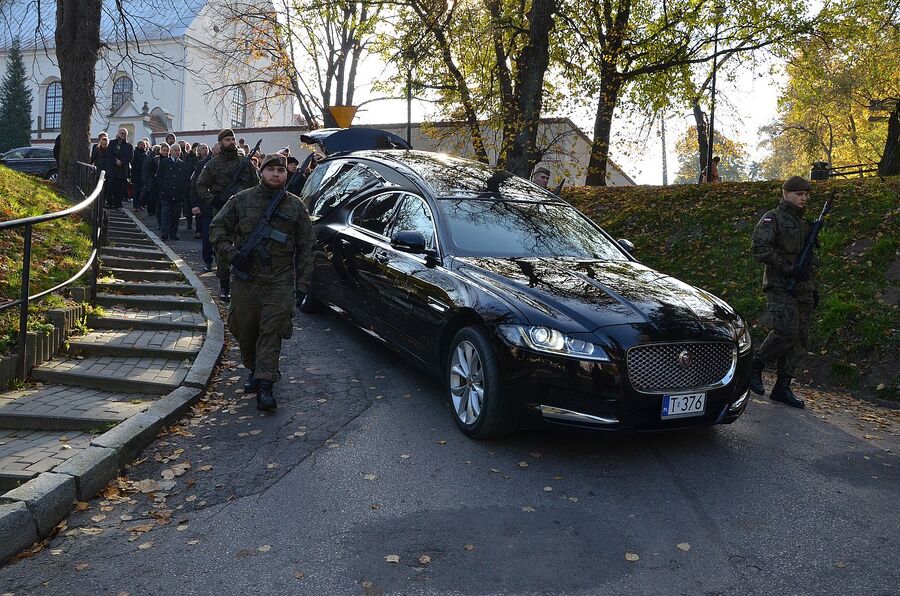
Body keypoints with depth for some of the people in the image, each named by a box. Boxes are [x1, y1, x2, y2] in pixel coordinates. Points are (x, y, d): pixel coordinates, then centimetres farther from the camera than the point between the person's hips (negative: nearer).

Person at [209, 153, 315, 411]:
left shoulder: (295, 206, 6)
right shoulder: (241, 200, 6)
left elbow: (305, 247, 7)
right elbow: (217, 227, 11)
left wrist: (302, 283, 1)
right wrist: (228, 252, -8)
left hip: (280, 282, -1)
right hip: (245, 280, 2)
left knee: (272, 332, -8)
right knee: (244, 329, 10)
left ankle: (265, 385, -5)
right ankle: (253, 370, 34)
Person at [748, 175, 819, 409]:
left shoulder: (805, 223, 22)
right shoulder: (772, 219, -2)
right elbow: (760, 250, -15)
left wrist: (813, 288, 21)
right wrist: (791, 269, -19)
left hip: (802, 289, 8)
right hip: (780, 286, -7)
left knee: (800, 337, 3)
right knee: (787, 331, -21)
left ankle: (782, 388, 7)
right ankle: (755, 366, -2)